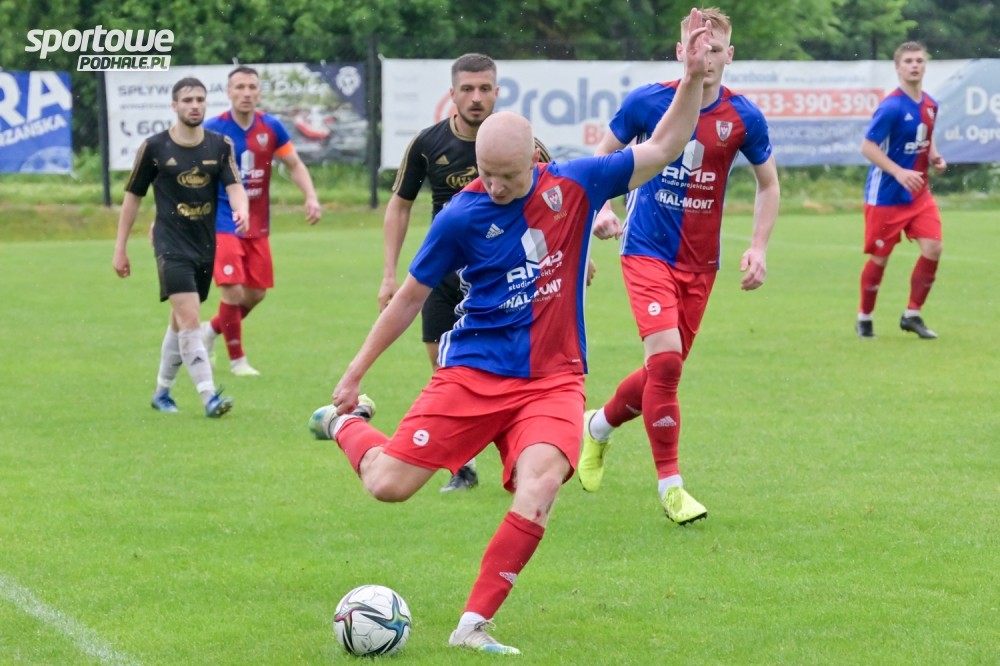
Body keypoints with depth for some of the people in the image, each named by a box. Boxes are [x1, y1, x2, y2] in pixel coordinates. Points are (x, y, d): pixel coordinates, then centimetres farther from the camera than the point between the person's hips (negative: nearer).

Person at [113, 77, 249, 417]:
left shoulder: (220, 146, 3)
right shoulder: (154, 147, -4)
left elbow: (234, 185, -8)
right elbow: (133, 197, 4)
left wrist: (241, 210, -32)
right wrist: (120, 248, 5)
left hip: (206, 246, 4)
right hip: (172, 245, -4)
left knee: (180, 322, 15)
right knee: (189, 319, -17)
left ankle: (162, 391, 31)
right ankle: (209, 397, -23)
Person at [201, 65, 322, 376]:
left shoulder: (271, 127, -1)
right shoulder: (212, 129, -10)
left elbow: (295, 165, 8)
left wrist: (311, 196, -8)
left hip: (258, 225, 4)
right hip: (223, 223, -4)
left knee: (256, 293, 7)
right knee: (233, 291, -13)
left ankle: (211, 329, 34)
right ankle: (237, 360, 5)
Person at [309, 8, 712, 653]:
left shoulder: (575, 185, -2)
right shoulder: (462, 215, -7)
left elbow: (662, 148, 5)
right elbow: (410, 297, 4)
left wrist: (695, 77, -8)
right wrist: (355, 373, 7)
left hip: (554, 379, 1)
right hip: (473, 373, -1)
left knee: (541, 483, -28)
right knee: (389, 485, -7)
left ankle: (474, 625, -20)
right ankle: (345, 422, 30)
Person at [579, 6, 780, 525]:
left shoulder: (743, 118, -4)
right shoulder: (646, 102, -8)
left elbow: (768, 184, 11)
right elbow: (604, 156, 8)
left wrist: (758, 248, 0)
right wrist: (601, 208, -9)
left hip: (700, 262, 3)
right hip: (647, 250, -3)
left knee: (664, 370, 9)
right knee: (665, 360, -19)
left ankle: (600, 425, 40)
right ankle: (669, 485, -8)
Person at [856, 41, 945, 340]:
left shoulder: (930, 105, 5)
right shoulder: (892, 107, -18)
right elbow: (868, 147, -19)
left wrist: (934, 158, 0)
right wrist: (899, 173, -28)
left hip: (919, 193, 6)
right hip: (886, 195, -6)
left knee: (933, 248, -7)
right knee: (879, 258, 3)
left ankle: (912, 315, 7)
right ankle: (864, 318, 22)